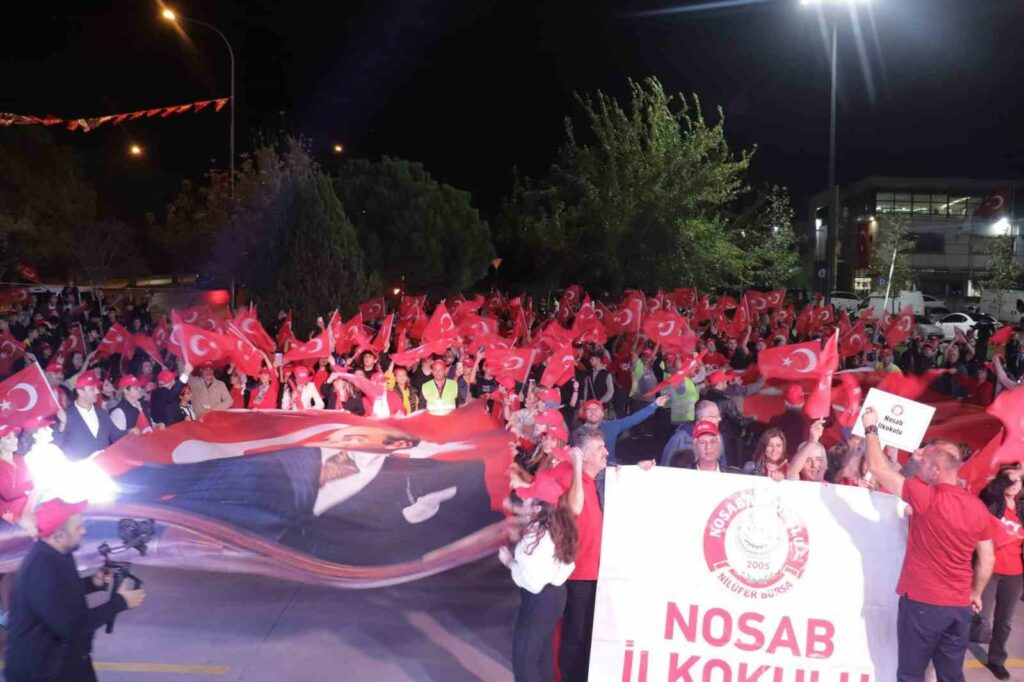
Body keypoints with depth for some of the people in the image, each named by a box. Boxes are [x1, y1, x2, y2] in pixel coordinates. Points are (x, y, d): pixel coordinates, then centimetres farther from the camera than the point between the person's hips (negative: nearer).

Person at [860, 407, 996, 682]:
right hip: (960, 606, 6)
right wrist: (976, 593, 23)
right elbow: (988, 559, 10)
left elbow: (877, 467, -13)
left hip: (922, 602, -6)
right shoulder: (979, 507, 2)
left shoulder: (928, 498, -16)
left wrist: (871, 428, 0)